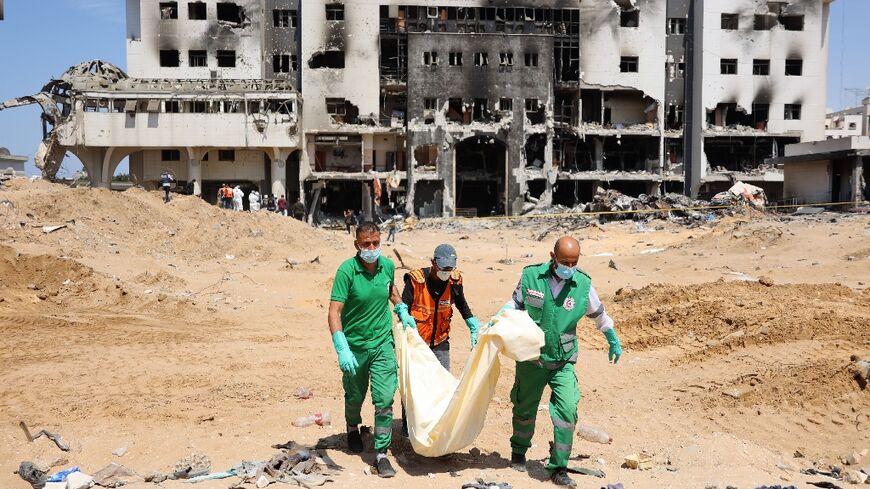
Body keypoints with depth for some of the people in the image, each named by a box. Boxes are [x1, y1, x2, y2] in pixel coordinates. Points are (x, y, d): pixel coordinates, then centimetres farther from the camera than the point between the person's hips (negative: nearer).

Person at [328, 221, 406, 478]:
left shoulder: (388, 265, -5)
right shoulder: (347, 270, -19)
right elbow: (334, 311, -24)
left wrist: (401, 309, 8)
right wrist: (342, 349, -32)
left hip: (383, 343, 2)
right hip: (355, 344, -2)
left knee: (385, 399, -5)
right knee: (355, 396, 18)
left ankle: (382, 454, 6)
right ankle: (353, 429, 50)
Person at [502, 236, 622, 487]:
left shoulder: (583, 284, -8)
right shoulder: (531, 276, -11)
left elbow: (599, 314, 10)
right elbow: (516, 302, 6)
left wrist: (614, 341, 20)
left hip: (563, 362, 0)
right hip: (531, 358, 0)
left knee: (567, 410, -13)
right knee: (524, 409, 14)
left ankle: (558, 468, 2)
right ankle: (518, 452, 41)